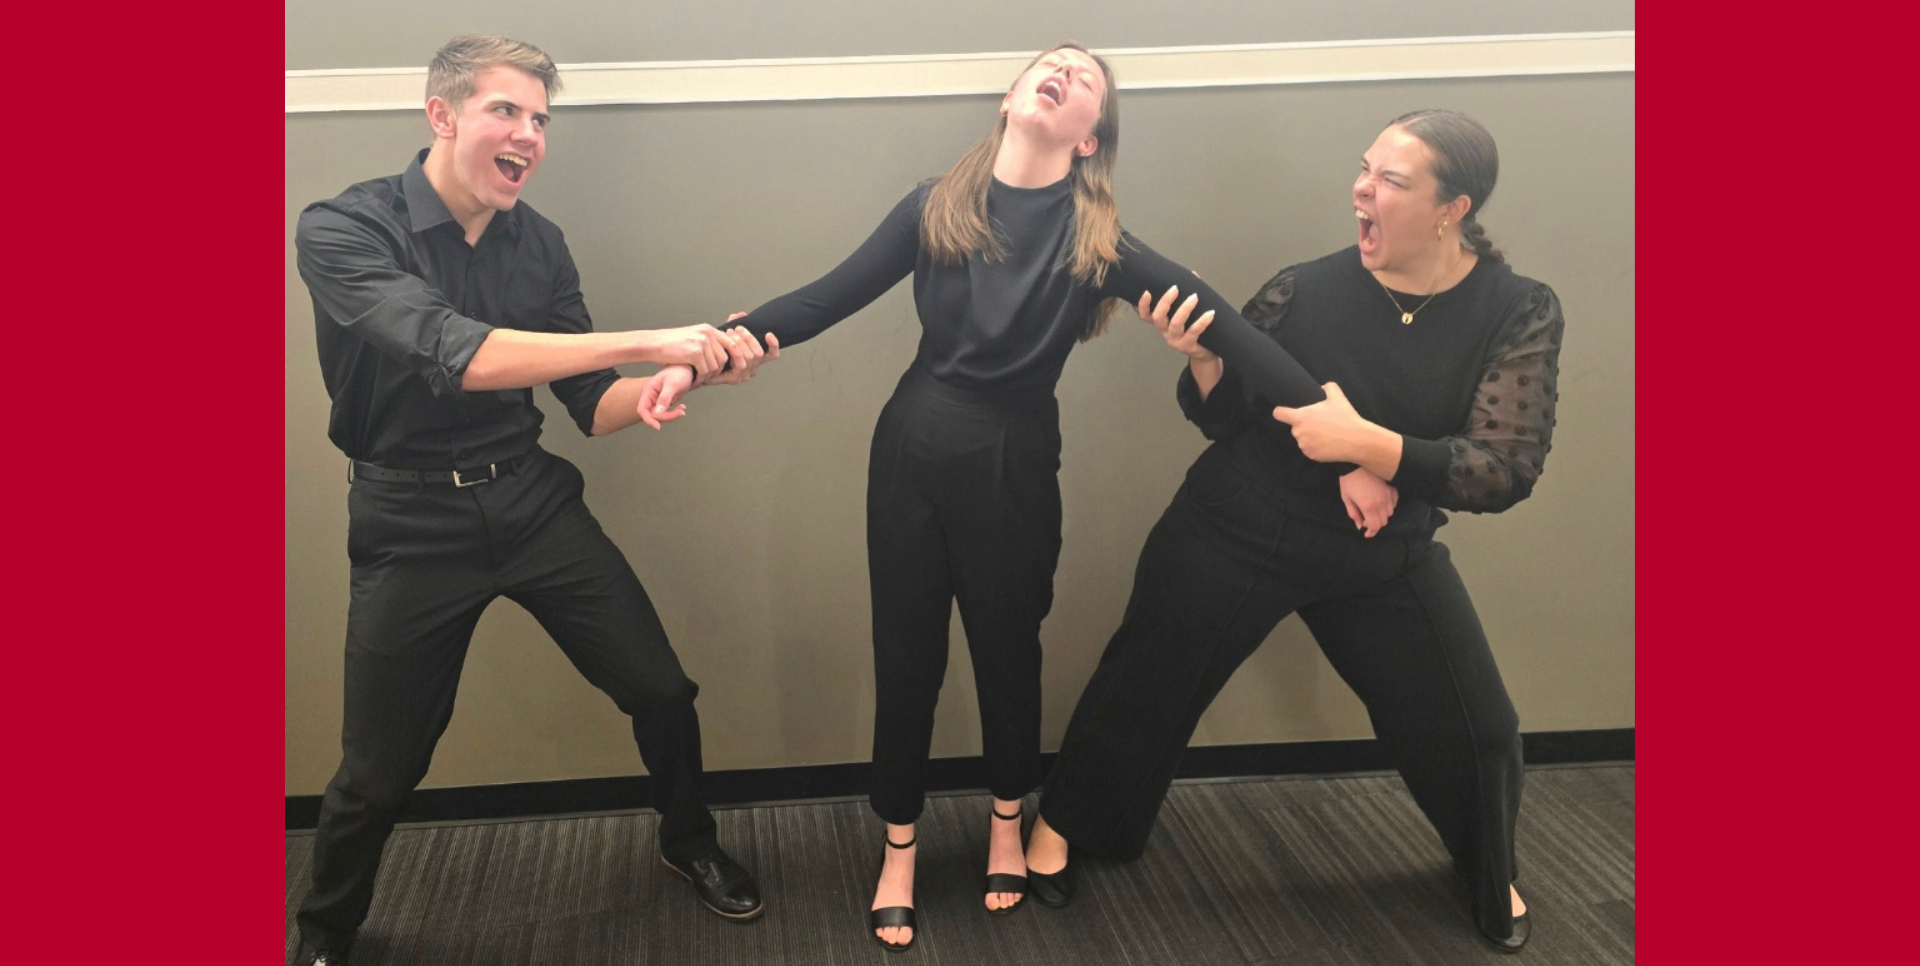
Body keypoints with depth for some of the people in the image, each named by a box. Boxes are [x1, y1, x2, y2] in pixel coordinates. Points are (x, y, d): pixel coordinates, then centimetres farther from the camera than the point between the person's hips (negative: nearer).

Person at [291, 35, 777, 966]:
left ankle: (689, 843, 36)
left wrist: (695, 367, -18)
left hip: (532, 498, 4)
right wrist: (646, 341, -36)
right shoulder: (340, 230, -18)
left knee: (661, 689, 6)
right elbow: (457, 355, -34)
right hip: (413, 522, -4)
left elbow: (593, 405, 1)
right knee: (380, 769, 5)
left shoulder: (537, 242, -2)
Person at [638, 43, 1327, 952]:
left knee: (1007, 651, 15)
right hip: (911, 451, 1)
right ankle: (899, 850, 31)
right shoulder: (935, 208, -4)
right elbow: (823, 300, -5)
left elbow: (1219, 322, -15)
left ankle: (1007, 822, 43)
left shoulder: (1097, 239, -8)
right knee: (905, 657, 10)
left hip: (1014, 469, -1)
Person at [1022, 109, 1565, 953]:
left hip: (1383, 558, 1)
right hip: (1237, 532, -1)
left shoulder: (1516, 314, -14)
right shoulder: (1305, 290, -16)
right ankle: (1066, 821, 38)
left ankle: (1492, 875, 41)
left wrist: (1367, 446, -33)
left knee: (1473, 729, 8)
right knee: (1146, 680, 11)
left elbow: (1509, 469, -21)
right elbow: (1221, 417, -8)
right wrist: (1201, 357, -30)